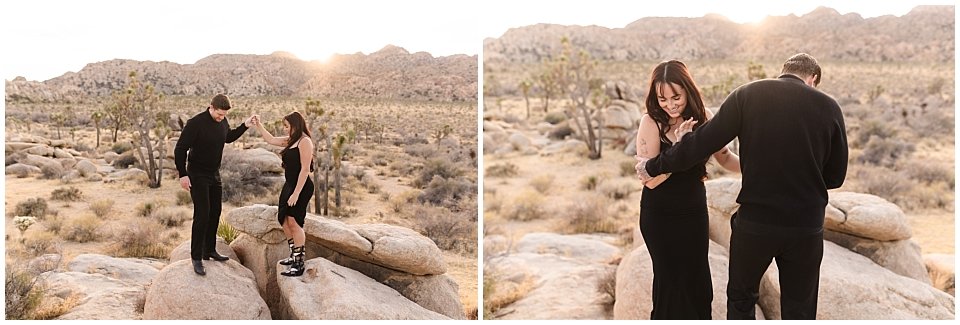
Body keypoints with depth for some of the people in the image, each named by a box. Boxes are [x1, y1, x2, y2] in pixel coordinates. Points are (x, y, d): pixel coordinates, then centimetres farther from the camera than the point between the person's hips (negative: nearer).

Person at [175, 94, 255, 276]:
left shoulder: (222, 122, 0)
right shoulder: (195, 123, -20)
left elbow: (228, 137, 21)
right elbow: (180, 149, -18)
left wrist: (245, 126, 7)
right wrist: (183, 175, -20)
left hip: (215, 174, 7)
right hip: (197, 176, -7)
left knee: (215, 213, 10)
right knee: (202, 215, -11)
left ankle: (210, 251, 23)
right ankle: (196, 258, -3)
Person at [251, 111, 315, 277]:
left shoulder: (305, 141, -16)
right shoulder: (291, 140, 12)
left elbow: (305, 169, -20)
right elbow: (271, 140, 27)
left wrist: (296, 193, -22)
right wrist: (258, 125, 20)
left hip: (301, 187, -10)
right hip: (289, 185, 10)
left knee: (294, 222, -10)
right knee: (283, 219, 16)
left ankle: (299, 265, -3)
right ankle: (294, 256, 30)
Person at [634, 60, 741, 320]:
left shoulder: (703, 117, -6)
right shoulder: (651, 122, -17)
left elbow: (725, 157, 6)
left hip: (694, 210, 4)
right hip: (660, 214, -3)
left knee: (697, 277, 11)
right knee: (671, 278, 6)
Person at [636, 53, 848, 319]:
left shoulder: (747, 95, -5)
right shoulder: (829, 107, -2)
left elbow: (700, 143, -8)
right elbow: (835, 176, 5)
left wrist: (653, 166, 4)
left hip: (755, 222, -1)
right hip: (807, 227, 1)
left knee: (740, 299, 22)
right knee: (799, 310, 17)